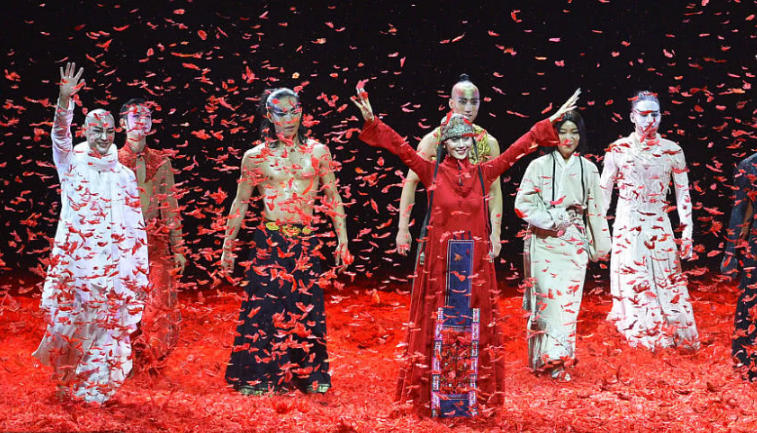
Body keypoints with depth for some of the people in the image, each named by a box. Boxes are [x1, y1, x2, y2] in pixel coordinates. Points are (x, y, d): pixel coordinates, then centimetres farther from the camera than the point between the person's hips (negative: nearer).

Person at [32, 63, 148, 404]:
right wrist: (64, 101, -32)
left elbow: (136, 227, 13)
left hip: (115, 267, 2)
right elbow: (60, 135, -13)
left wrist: (139, 273, 7)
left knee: (109, 327, -2)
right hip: (76, 261, -2)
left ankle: (95, 391, 7)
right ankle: (66, 387, 12)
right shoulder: (72, 164, 8)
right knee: (71, 322, -4)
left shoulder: (124, 175, 14)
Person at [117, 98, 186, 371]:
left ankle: (152, 366, 11)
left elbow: (170, 206, 12)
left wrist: (178, 248, 8)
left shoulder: (161, 162, 11)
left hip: (156, 244, 2)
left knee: (160, 307, -3)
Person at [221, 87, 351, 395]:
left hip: (305, 242, 1)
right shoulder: (255, 157, 2)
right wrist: (227, 247, 11)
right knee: (264, 307, -3)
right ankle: (257, 377, 7)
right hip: (269, 242, -1)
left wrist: (342, 241, 6)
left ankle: (312, 374, 15)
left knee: (306, 308, 3)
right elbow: (240, 203, 10)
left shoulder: (317, 152, 5)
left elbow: (333, 199, 10)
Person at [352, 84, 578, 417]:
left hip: (474, 261, 2)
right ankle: (435, 398, 10)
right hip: (439, 261, -2)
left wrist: (551, 122, 9)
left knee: (473, 328, 6)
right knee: (438, 327, 3)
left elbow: (517, 149, 9)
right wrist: (372, 122, -19)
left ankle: (474, 397, 14)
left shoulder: (483, 173, 6)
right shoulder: (432, 172, 0)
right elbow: (401, 147, -7)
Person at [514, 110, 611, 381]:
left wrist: (600, 246, 14)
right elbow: (522, 204, -4)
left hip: (574, 243, 2)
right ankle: (544, 357, -6)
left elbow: (595, 209, 13)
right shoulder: (539, 166, 1)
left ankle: (558, 360, 2)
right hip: (544, 242, -2)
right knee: (546, 296, -10)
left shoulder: (588, 169, 9)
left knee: (568, 299, -3)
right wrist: (551, 221, -11)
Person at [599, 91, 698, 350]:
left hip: (659, 228, 1)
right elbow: (604, 192, 5)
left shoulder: (672, 151, 4)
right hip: (627, 227, -1)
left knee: (667, 285, 1)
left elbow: (683, 194, 6)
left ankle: (677, 339, 11)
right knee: (631, 284, -3)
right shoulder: (618, 149, 1)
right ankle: (638, 341, 5)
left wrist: (687, 233, 1)